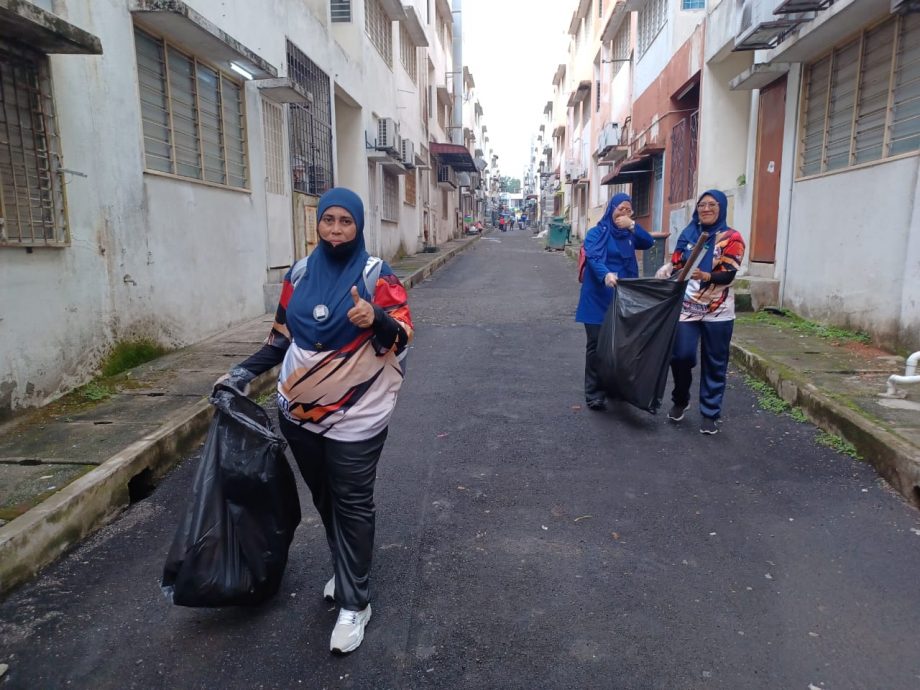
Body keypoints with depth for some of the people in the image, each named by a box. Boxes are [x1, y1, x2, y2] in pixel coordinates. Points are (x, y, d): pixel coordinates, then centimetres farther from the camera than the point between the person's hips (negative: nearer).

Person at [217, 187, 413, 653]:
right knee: (324, 498, 18)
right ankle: (346, 569, 40)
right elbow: (283, 336, 15)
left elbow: (402, 334, -13)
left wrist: (376, 319, -33)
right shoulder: (299, 275, 6)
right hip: (299, 410, 5)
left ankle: (353, 604, 14)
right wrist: (244, 372, 6)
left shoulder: (375, 273, -7)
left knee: (351, 504, 1)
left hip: (355, 415, -5)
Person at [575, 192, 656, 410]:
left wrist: (633, 226, -13)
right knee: (597, 345, -3)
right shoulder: (597, 233, -6)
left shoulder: (629, 234, 14)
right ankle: (594, 394, 3)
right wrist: (606, 275, -42)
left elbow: (649, 243, 0)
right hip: (599, 298, -6)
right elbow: (593, 258, -22)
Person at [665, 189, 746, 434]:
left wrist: (705, 276, -31)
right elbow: (676, 267, 11)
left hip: (717, 312, -2)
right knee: (680, 356, -6)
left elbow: (728, 275, -13)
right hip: (686, 308, 2)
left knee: (714, 364, 4)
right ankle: (680, 400, 21)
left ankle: (710, 413, 17)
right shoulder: (688, 234, 8)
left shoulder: (731, 238, -3)